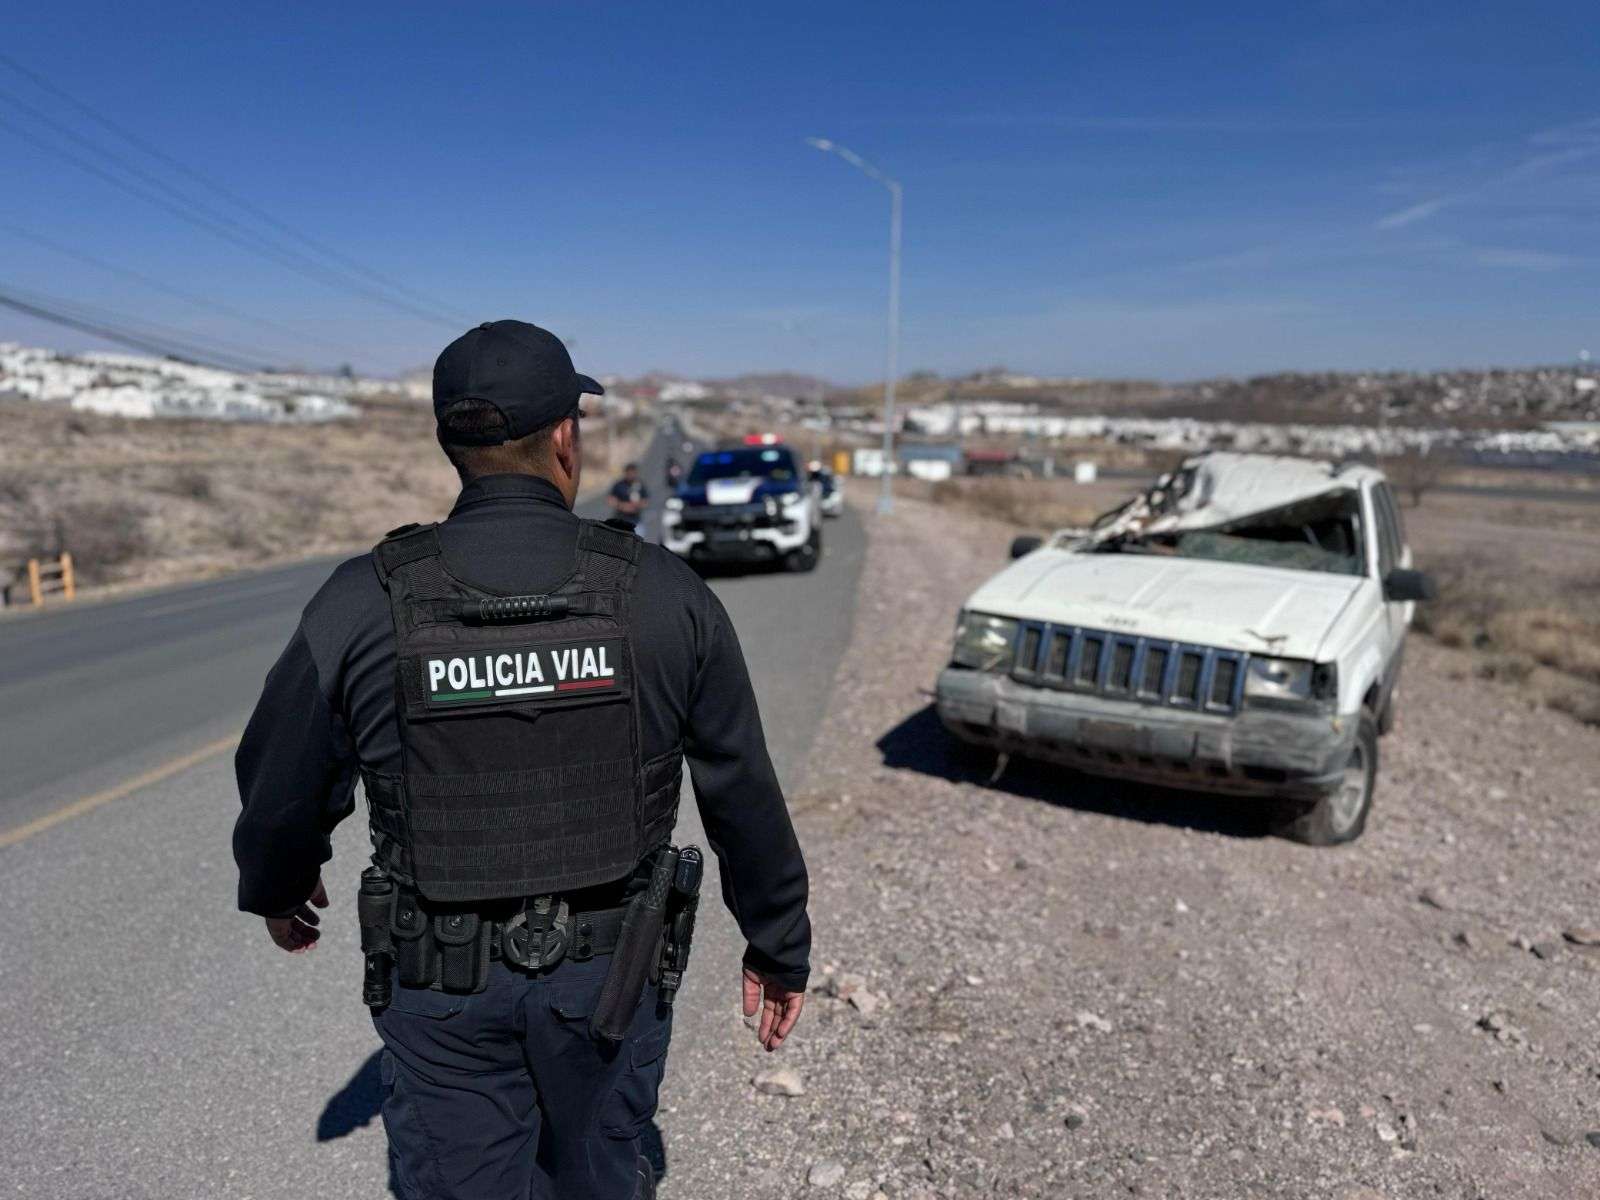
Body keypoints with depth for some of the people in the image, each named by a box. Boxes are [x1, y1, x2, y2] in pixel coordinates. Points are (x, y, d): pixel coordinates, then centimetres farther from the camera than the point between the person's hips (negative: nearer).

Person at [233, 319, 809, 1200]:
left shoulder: (364, 605, -13)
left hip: (442, 989, 0)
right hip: (611, 975, 1)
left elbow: (280, 789, 0)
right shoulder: (664, 595, -13)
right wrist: (779, 945, 8)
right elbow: (744, 795, -6)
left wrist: (276, 888, 22)